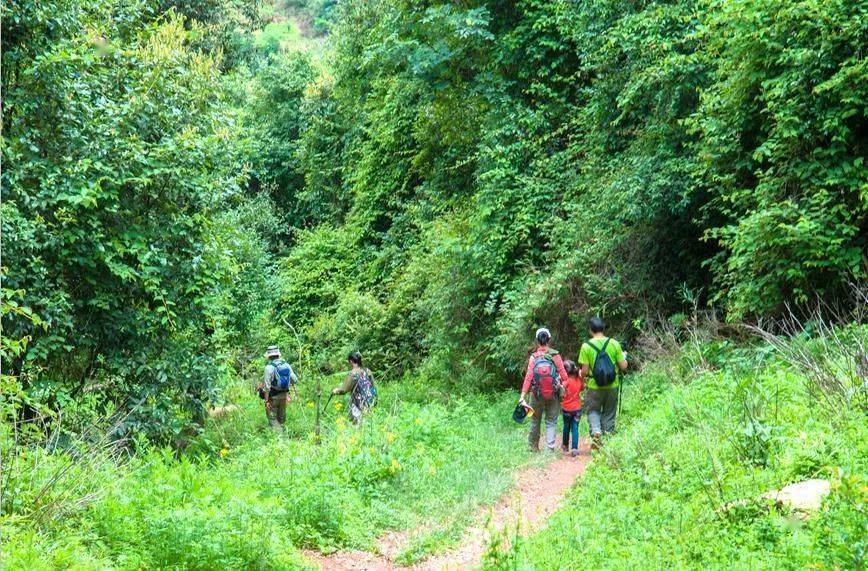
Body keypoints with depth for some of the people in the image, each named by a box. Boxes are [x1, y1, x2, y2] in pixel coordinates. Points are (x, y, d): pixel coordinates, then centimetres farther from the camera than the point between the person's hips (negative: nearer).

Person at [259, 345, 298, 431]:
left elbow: (267, 385, -19)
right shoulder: (286, 365, -1)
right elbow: (295, 380, 4)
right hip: (284, 394, 5)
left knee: (272, 417, 2)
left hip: (273, 396, -5)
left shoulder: (269, 367, -17)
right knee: (281, 417, 18)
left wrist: (266, 400, -15)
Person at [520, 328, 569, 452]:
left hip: (537, 394, 1)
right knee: (551, 421, 8)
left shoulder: (533, 357, -10)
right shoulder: (555, 356, -10)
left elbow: (528, 377, -13)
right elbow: (564, 375, -8)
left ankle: (534, 446, 27)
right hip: (553, 395, 0)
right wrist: (563, 389, 8)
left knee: (535, 420, 17)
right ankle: (550, 448, 0)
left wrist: (523, 396, -12)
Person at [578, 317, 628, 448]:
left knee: (592, 410, 15)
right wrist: (624, 357, 18)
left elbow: (585, 370, -11)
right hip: (613, 387, 2)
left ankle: (596, 431, -8)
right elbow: (623, 366, -3)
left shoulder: (586, 346, -10)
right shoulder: (614, 344, -5)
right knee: (609, 413, 16)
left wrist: (582, 377, 11)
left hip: (594, 387, -2)